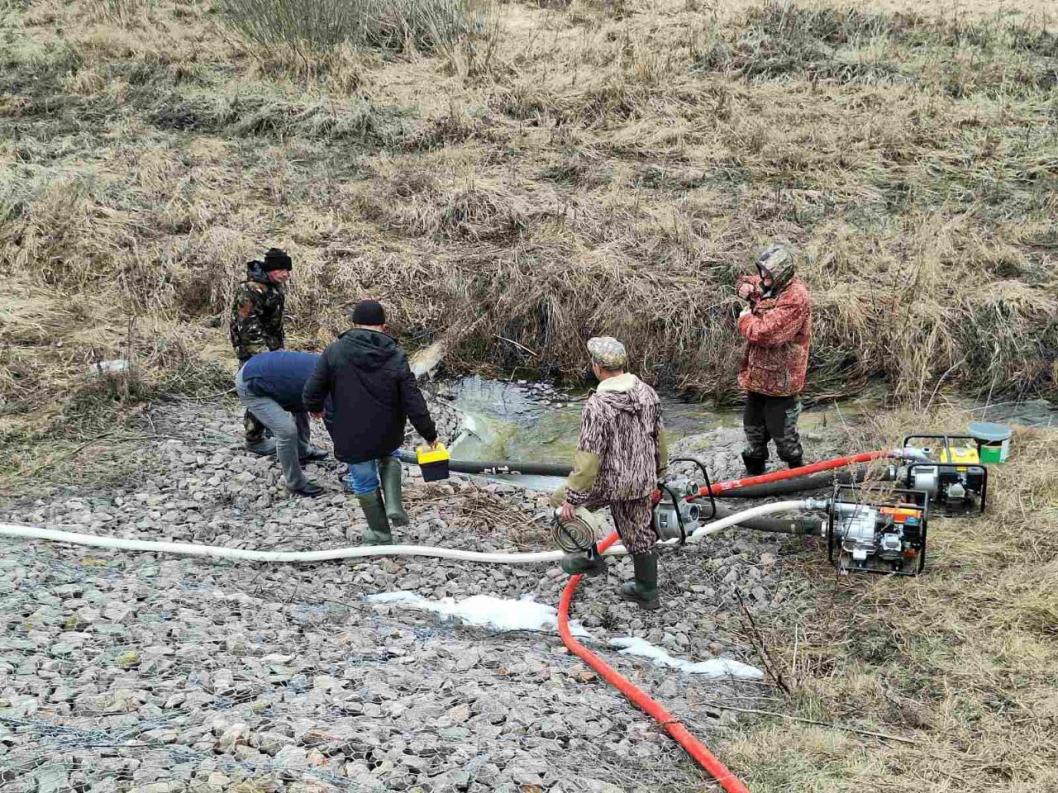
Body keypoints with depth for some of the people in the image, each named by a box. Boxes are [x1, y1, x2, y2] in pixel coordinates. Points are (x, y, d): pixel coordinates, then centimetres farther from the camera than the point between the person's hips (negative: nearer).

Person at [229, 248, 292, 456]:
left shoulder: (274, 286, 6)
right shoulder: (251, 290, -23)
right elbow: (248, 327, -25)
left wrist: (279, 348, 20)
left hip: (271, 347, 9)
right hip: (252, 350, -9)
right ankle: (254, 440, 9)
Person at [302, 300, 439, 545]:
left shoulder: (334, 352, -11)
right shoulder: (396, 357, -10)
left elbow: (312, 392, -7)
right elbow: (414, 403, -10)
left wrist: (316, 408, 17)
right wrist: (429, 434, 3)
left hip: (351, 436, -1)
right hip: (388, 435, 1)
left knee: (365, 482, 18)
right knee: (388, 457, 32)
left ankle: (380, 533, 29)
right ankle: (393, 504, 11)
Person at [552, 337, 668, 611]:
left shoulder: (599, 405, -26)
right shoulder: (647, 392, -5)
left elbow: (588, 458, -24)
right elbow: (659, 436, 9)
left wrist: (571, 498, -16)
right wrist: (659, 471, 24)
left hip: (608, 482, -6)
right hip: (642, 481, 6)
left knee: (561, 501, 18)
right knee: (640, 534, 20)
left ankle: (591, 557, 24)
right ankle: (647, 591, 33)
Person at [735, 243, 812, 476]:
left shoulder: (795, 299, -23)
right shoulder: (767, 285, 5)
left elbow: (765, 332, -31)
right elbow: (744, 282, 27)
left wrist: (745, 318, -11)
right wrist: (747, 288, 1)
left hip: (780, 378, -9)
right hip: (757, 373, 9)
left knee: (781, 431, 3)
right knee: (753, 426, 20)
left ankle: (798, 473, 24)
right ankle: (754, 470, 37)